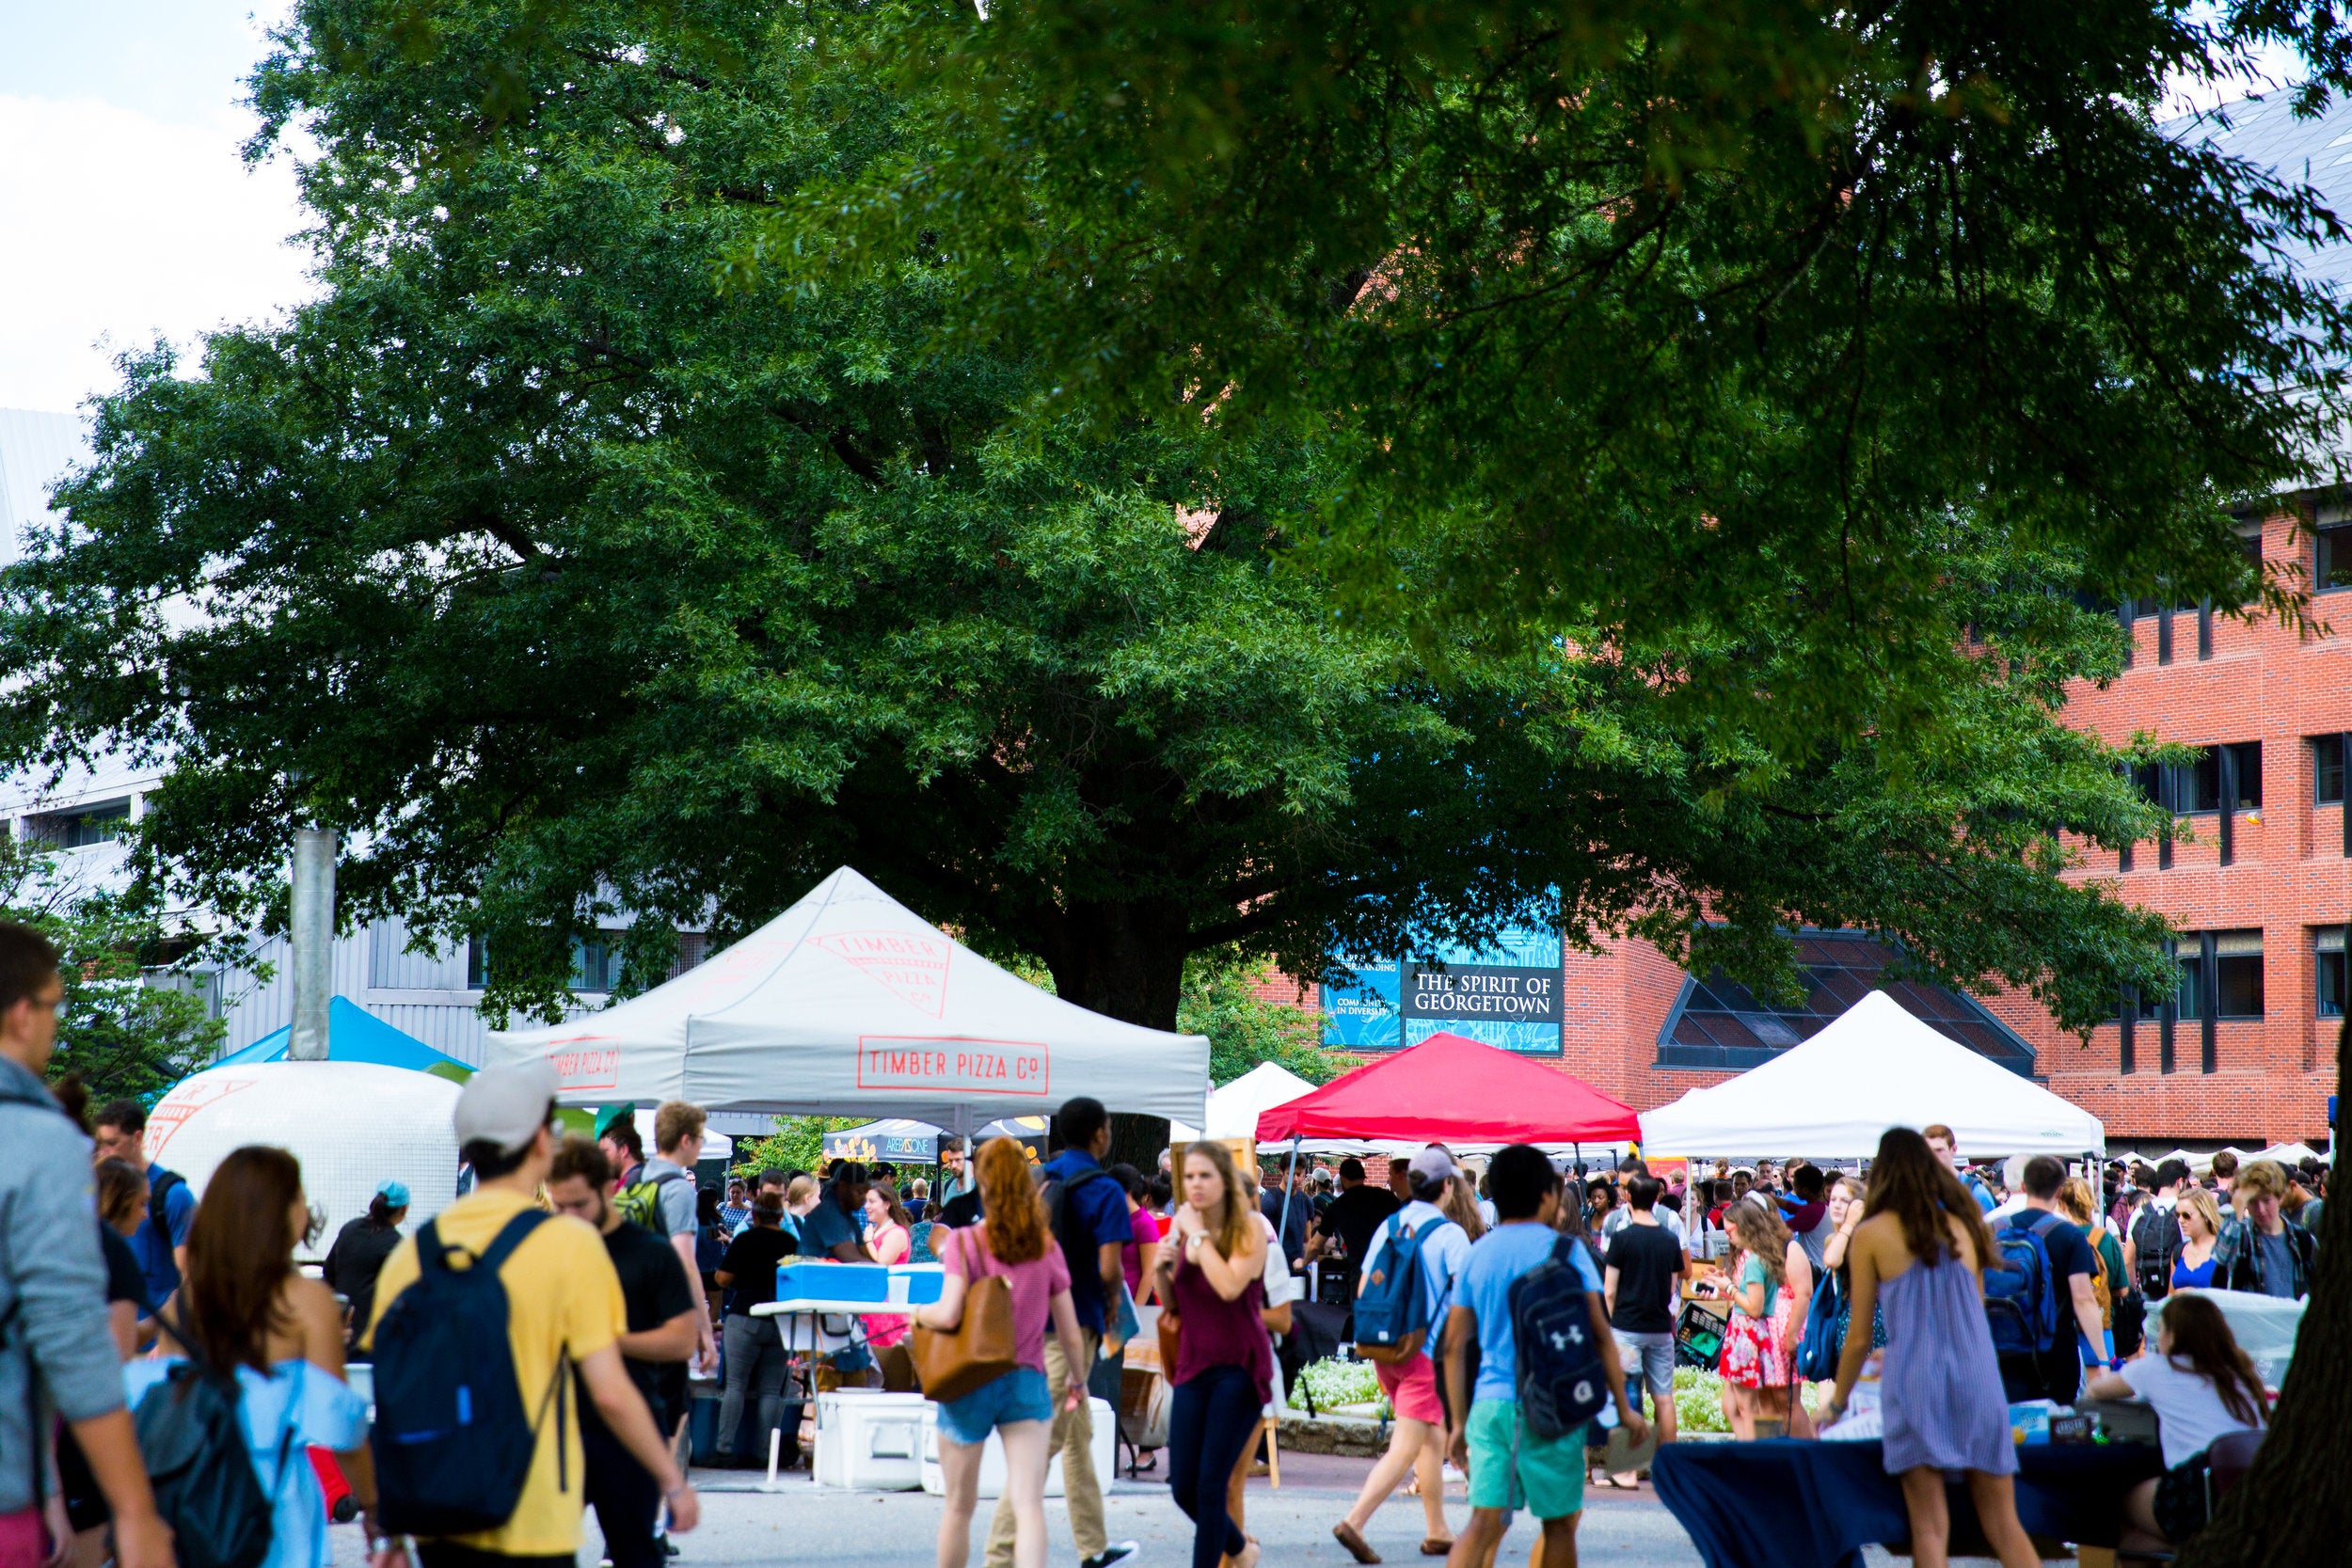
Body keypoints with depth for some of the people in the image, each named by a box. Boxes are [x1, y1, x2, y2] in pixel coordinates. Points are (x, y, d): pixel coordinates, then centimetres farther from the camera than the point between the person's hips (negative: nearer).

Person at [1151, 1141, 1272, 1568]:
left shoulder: (1249, 1229, -10)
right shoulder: (1180, 1228, 5)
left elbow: (1230, 1286, -26)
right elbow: (1169, 1303, 13)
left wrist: (1198, 1234, -19)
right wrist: (1161, 1267, -7)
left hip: (1239, 1367, -6)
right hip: (1194, 1366, 6)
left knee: (1210, 1485, -10)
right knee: (1183, 1487, 5)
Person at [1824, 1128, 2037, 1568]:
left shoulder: (1871, 1235, 4)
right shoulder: (1963, 1227, 13)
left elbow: (1859, 1338, 6)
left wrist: (1835, 1403, 19)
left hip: (1915, 1383, -3)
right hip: (1978, 1382, 3)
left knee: (1929, 1527, -1)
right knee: (2004, 1524, 7)